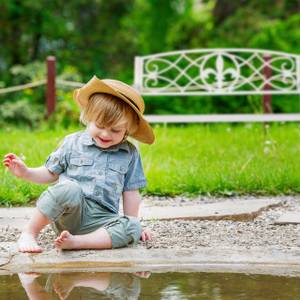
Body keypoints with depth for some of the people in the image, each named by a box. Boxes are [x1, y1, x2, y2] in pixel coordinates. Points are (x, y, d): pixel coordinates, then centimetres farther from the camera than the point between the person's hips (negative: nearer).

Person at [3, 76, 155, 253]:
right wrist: (26, 173, 0)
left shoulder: (130, 154, 10)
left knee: (132, 228, -29)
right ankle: (29, 234, -21)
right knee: (69, 188, -36)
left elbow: (130, 191, 14)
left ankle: (74, 241, -36)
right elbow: (51, 173, 15)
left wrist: (132, 224, 11)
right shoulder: (73, 143, 7)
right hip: (69, 215, -2)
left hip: (101, 219, 2)